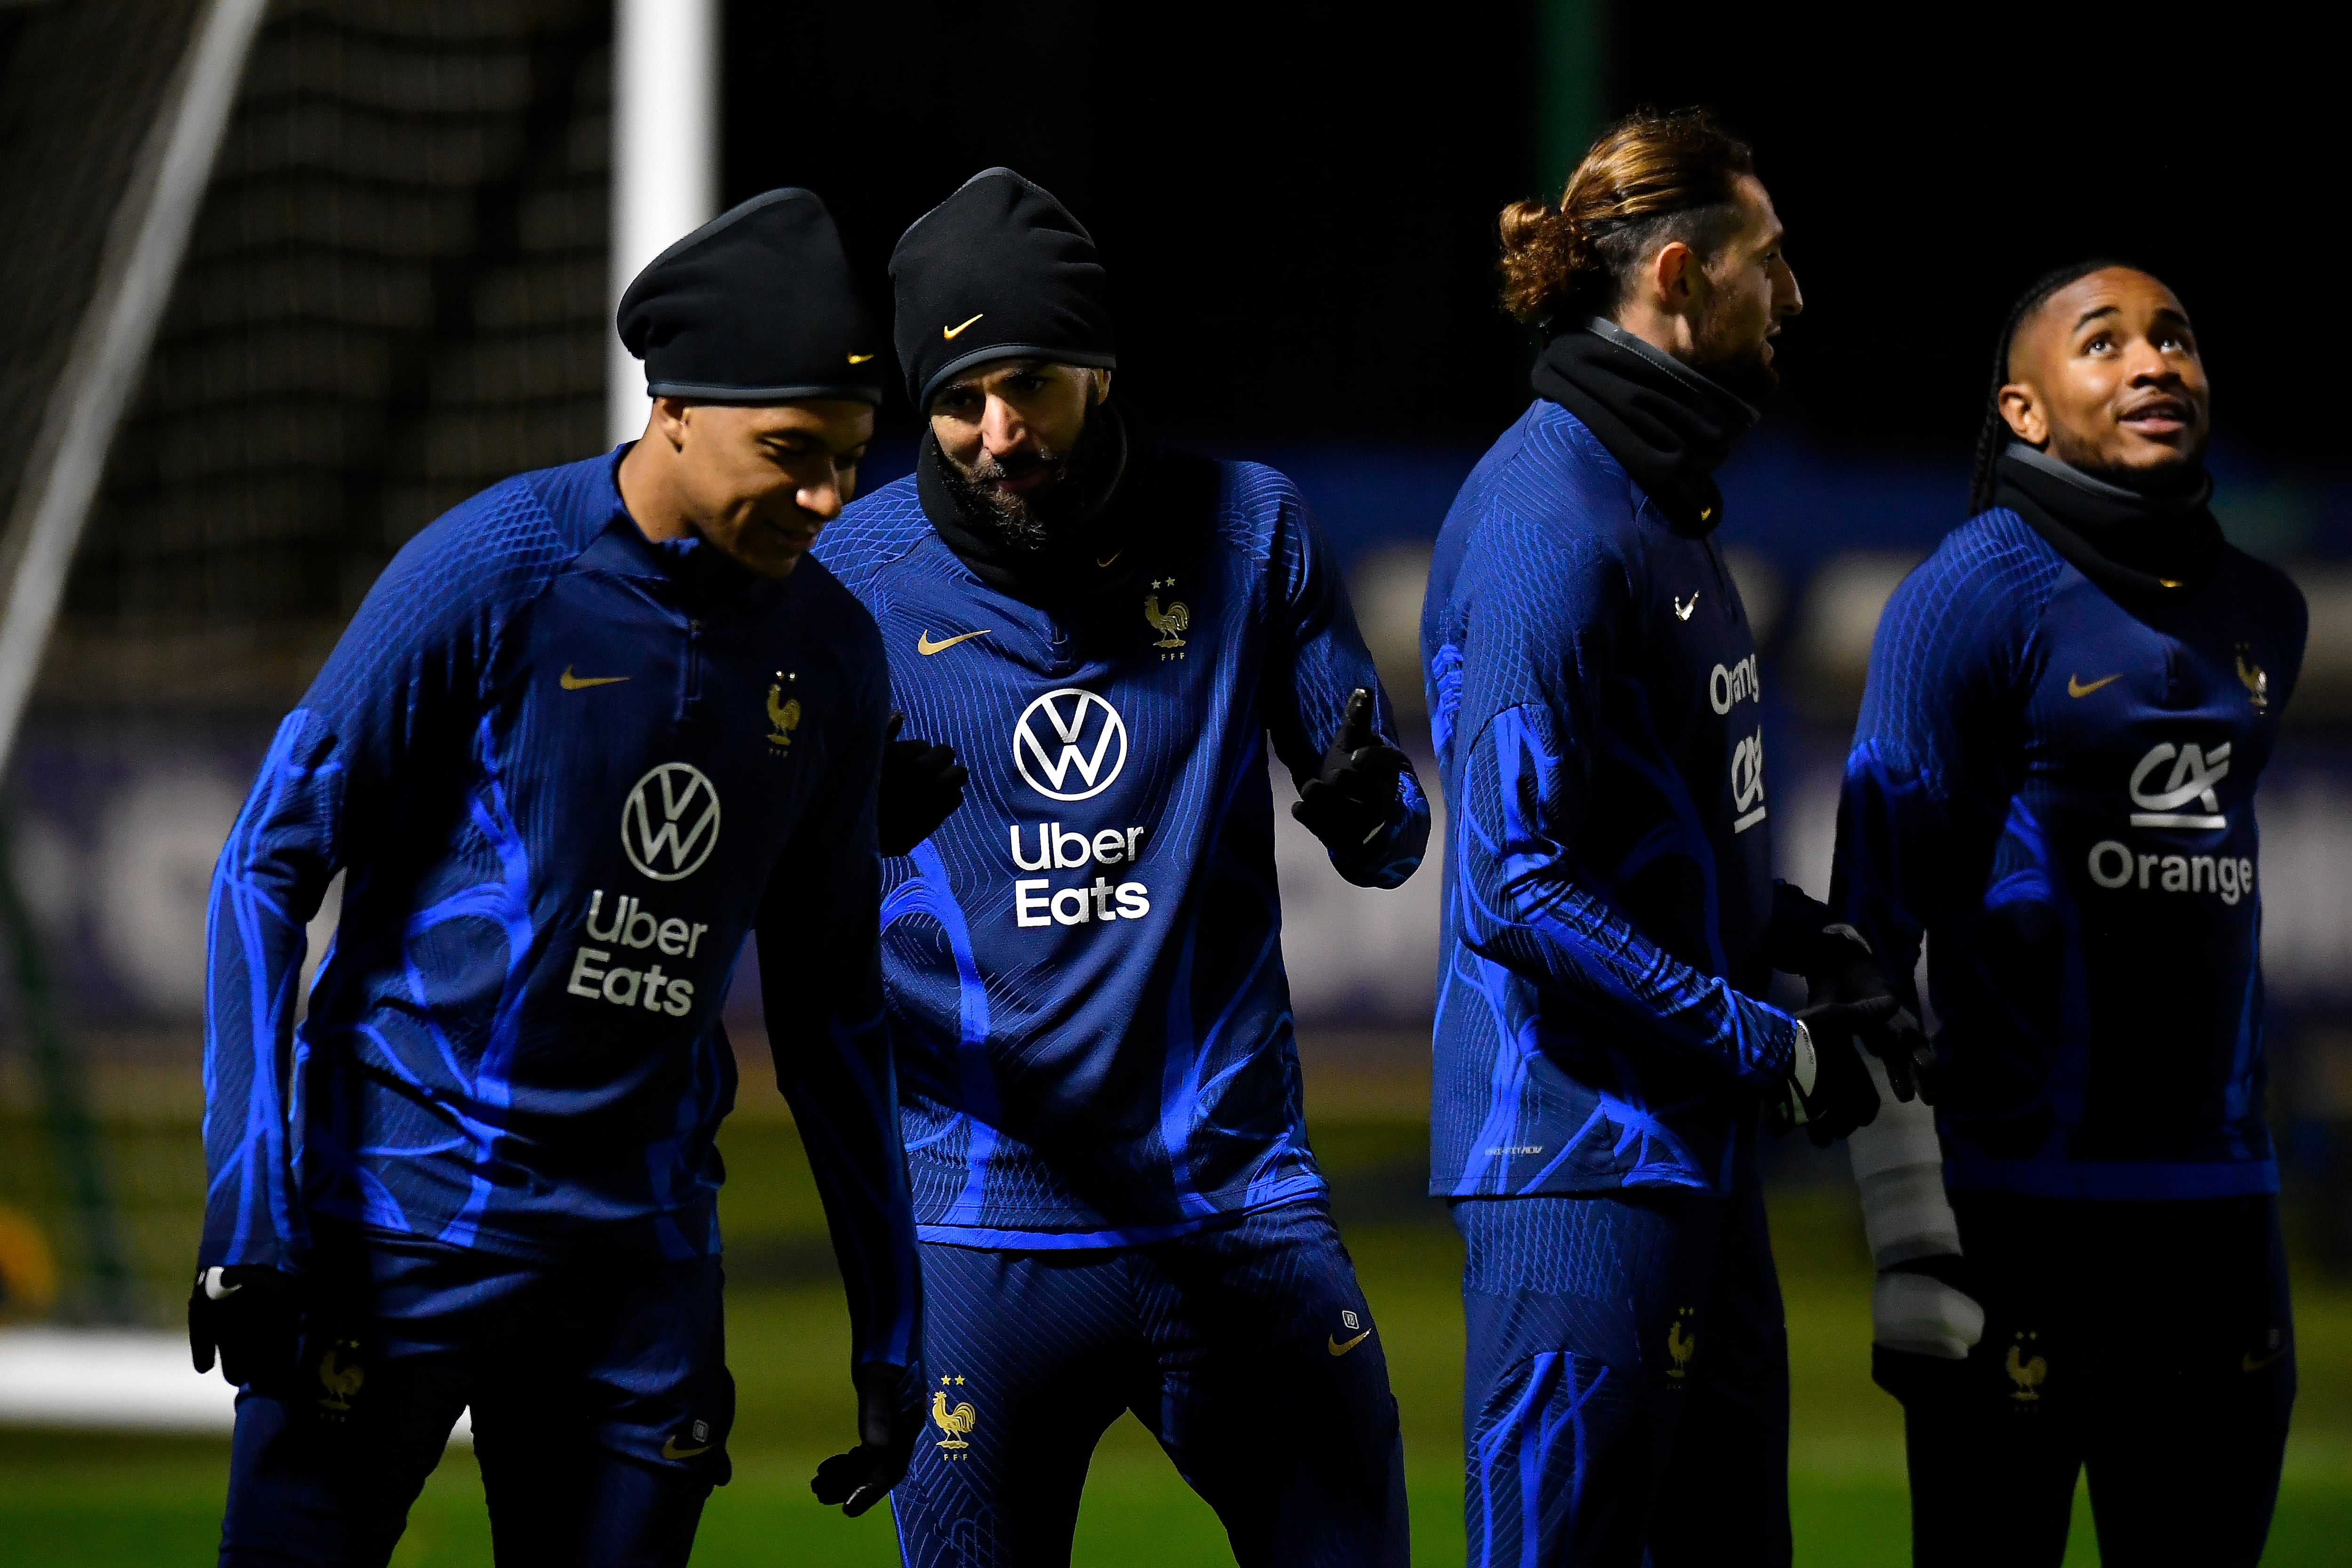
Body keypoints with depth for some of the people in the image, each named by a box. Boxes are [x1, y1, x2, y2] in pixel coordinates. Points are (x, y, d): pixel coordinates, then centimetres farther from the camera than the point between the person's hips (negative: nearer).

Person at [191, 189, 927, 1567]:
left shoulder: (830, 652, 7)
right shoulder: (493, 572, -9)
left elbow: (829, 998, 17)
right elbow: (271, 867, -7)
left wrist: (890, 1324, 15)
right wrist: (252, 1215, -15)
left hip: (641, 1247, 5)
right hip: (401, 1206, -5)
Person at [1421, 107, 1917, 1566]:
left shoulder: (1660, 496, 15)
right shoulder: (1550, 519, -17)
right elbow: (1519, 888, -22)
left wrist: (1791, 931, 8)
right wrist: (1767, 1048, -18)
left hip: (1692, 1144, 10)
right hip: (1581, 1156, -10)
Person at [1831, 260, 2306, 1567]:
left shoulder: (2263, 613, 14)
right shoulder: (1979, 593, -5)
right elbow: (1872, 925, -10)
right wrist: (1907, 1225, -17)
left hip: (2220, 1202, 6)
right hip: (2024, 1197, -6)